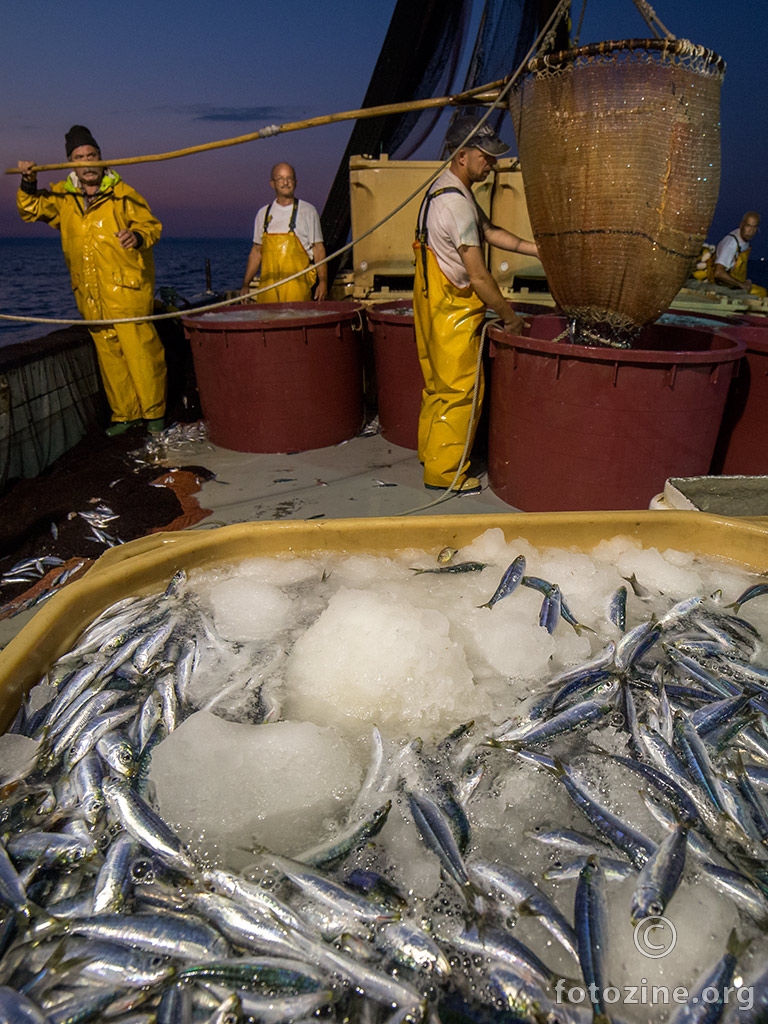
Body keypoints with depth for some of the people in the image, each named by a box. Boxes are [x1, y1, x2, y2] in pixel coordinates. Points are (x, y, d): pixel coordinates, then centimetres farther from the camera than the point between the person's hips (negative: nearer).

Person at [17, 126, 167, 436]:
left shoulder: (121, 194, 1)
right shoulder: (63, 196, 15)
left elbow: (151, 224, 0)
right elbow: (32, 209, 20)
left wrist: (137, 236, -21)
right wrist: (28, 183, 3)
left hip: (127, 291, -5)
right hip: (91, 298, 5)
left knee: (140, 352, -10)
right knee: (109, 358, 7)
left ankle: (154, 413, 3)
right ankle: (124, 414, 17)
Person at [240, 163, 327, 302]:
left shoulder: (307, 211, 7)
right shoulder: (263, 213, 16)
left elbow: (318, 248, 4)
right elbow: (256, 250, 19)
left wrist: (323, 282, -8)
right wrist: (246, 284, 15)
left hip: (297, 287, -3)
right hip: (268, 287, 3)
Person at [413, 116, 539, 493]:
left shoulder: (447, 189, 13)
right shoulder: (456, 203, -20)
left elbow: (489, 231, 19)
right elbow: (478, 275, -20)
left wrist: (537, 249, 14)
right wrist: (509, 315, -11)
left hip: (434, 304, 11)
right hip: (452, 310, -11)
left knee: (438, 385, 17)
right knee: (459, 390, -4)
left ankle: (432, 454, 30)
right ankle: (445, 472, 5)